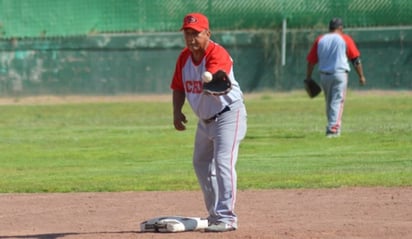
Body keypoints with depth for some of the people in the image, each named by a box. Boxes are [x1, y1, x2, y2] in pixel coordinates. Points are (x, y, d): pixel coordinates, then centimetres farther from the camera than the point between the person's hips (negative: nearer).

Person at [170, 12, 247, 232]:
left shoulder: (217, 54, -25)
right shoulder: (184, 57, -1)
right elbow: (179, 87, 9)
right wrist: (177, 112, -5)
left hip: (228, 115, -9)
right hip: (205, 119, 9)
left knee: (223, 162, -20)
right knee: (201, 164, 18)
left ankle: (227, 218, -20)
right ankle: (215, 215, 31)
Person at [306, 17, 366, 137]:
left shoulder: (319, 40, 9)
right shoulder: (345, 39, 2)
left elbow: (311, 61, 7)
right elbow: (356, 59, -1)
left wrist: (308, 78, 12)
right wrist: (361, 76, 4)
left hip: (324, 76, 3)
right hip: (340, 74, -3)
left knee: (329, 102, 16)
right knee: (337, 101, -5)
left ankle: (332, 127, 23)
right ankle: (333, 128, -17)